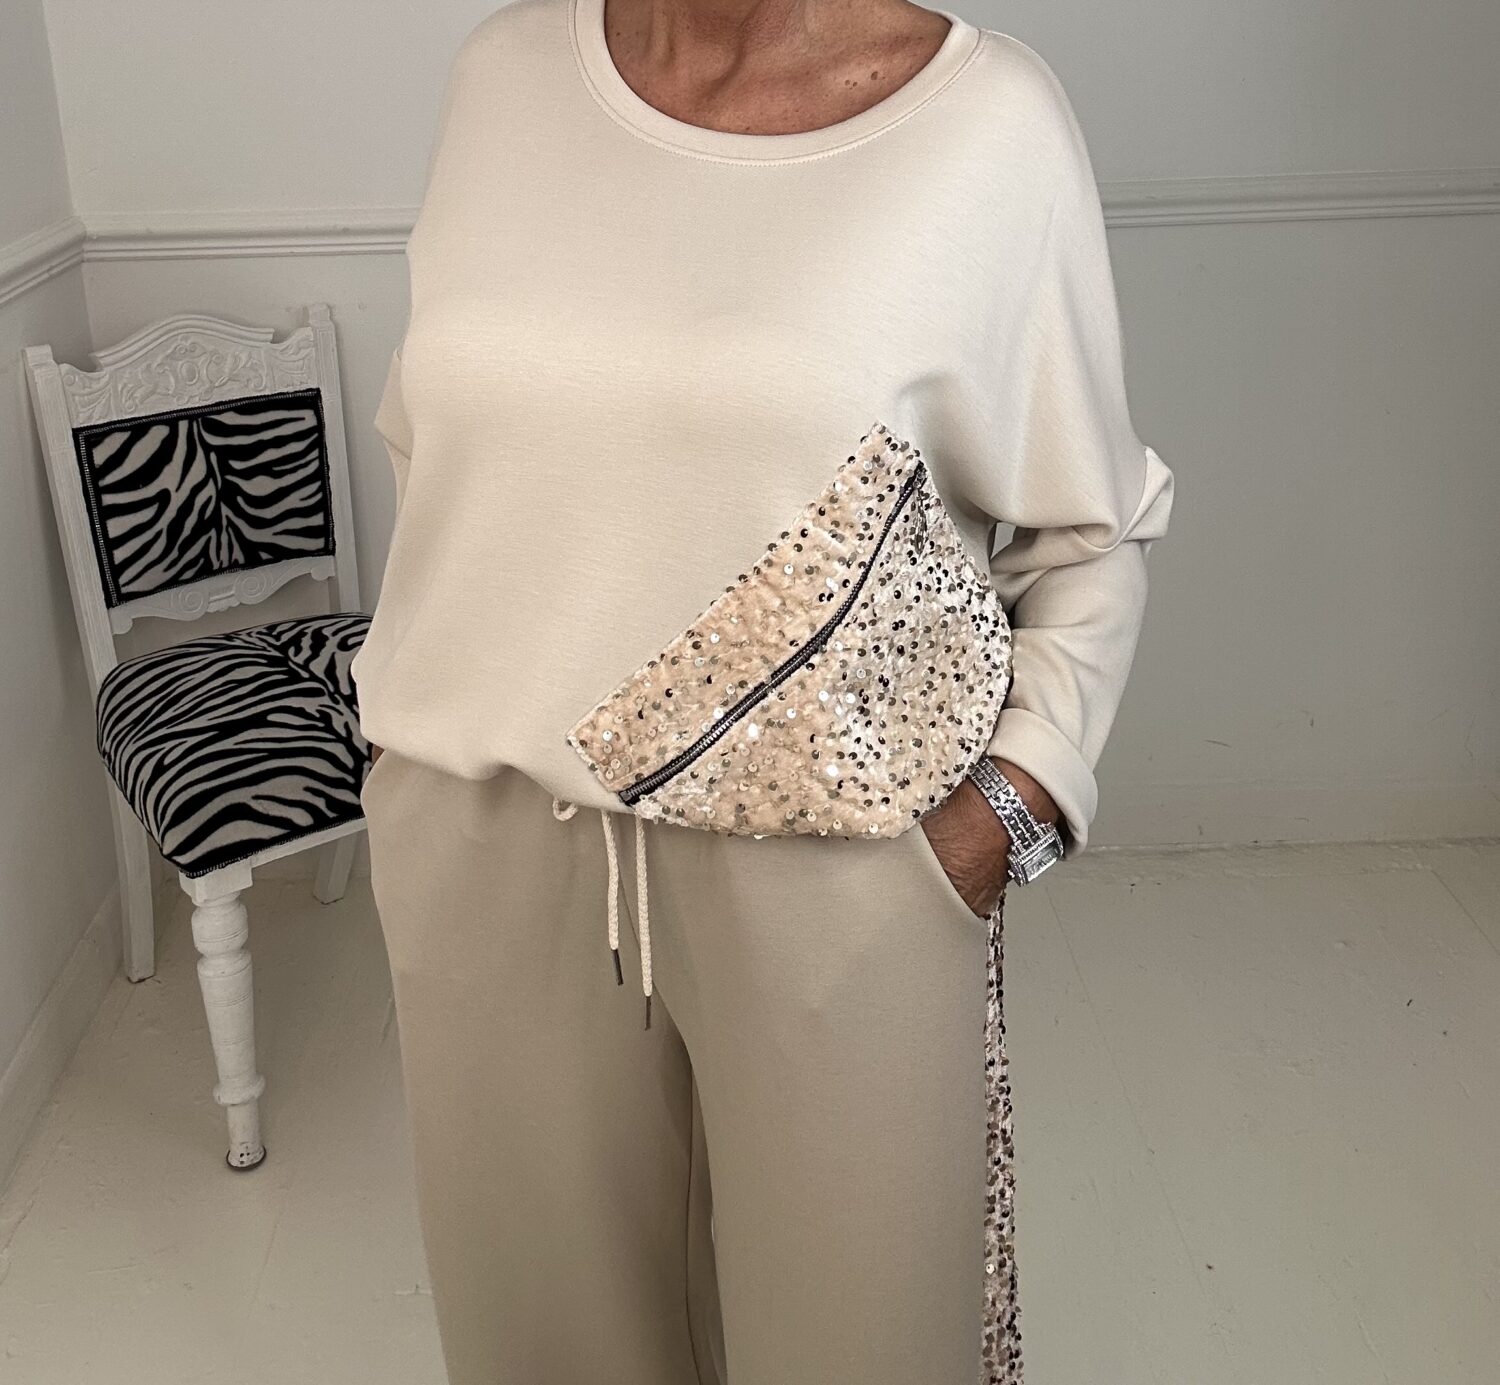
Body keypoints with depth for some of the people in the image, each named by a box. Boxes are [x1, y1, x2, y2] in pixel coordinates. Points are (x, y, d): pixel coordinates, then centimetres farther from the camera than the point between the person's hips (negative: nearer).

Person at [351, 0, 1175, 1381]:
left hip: (830, 867, -2)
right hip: (495, 846, 3)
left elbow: (1091, 529, 1)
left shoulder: (988, 115, -6)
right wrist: (423, 725, 11)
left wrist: (1023, 798, -10)